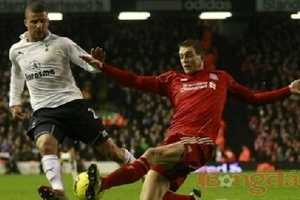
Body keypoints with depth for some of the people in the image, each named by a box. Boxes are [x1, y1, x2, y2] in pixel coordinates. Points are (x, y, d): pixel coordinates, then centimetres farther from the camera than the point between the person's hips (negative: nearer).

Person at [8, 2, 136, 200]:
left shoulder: (62, 44, -2)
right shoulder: (16, 51, 10)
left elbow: (89, 64, -6)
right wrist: (14, 102, 23)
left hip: (73, 104, -2)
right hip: (43, 111, 2)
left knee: (110, 150, 1)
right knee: (45, 144, -33)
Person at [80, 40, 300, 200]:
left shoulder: (220, 78, 22)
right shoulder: (173, 79, 24)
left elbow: (254, 98, 28)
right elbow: (136, 81, 20)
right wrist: (102, 67, 9)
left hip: (199, 143, -4)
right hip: (174, 141, 4)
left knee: (151, 154, -34)